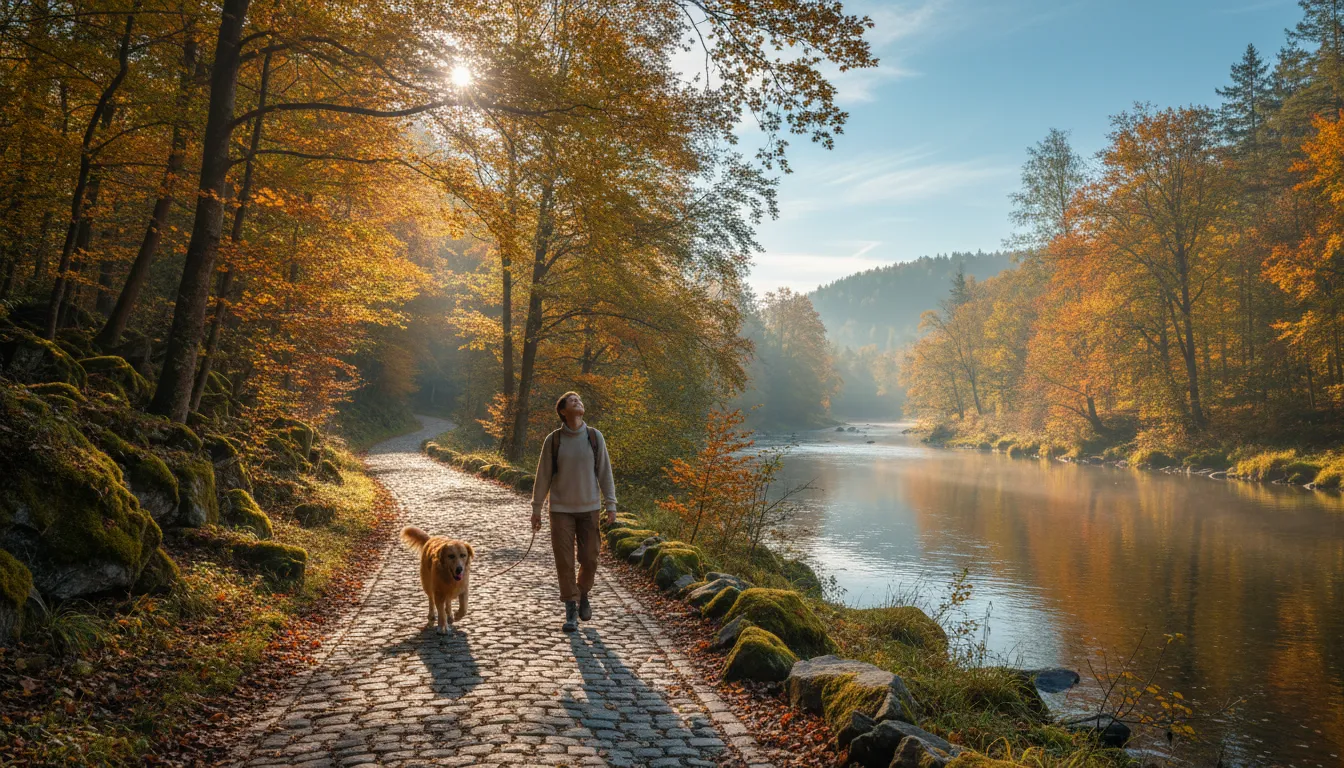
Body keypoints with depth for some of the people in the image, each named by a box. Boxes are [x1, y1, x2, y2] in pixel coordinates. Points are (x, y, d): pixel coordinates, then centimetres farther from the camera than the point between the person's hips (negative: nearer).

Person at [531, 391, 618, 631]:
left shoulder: (595, 437, 0)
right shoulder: (553, 440, -3)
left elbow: (605, 472, 3)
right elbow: (543, 476, 2)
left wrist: (611, 505, -1)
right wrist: (536, 509, 3)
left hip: (589, 509, 1)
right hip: (561, 510, -1)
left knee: (589, 560, 5)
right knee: (564, 562, -2)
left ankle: (583, 595, 33)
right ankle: (571, 612, 10)